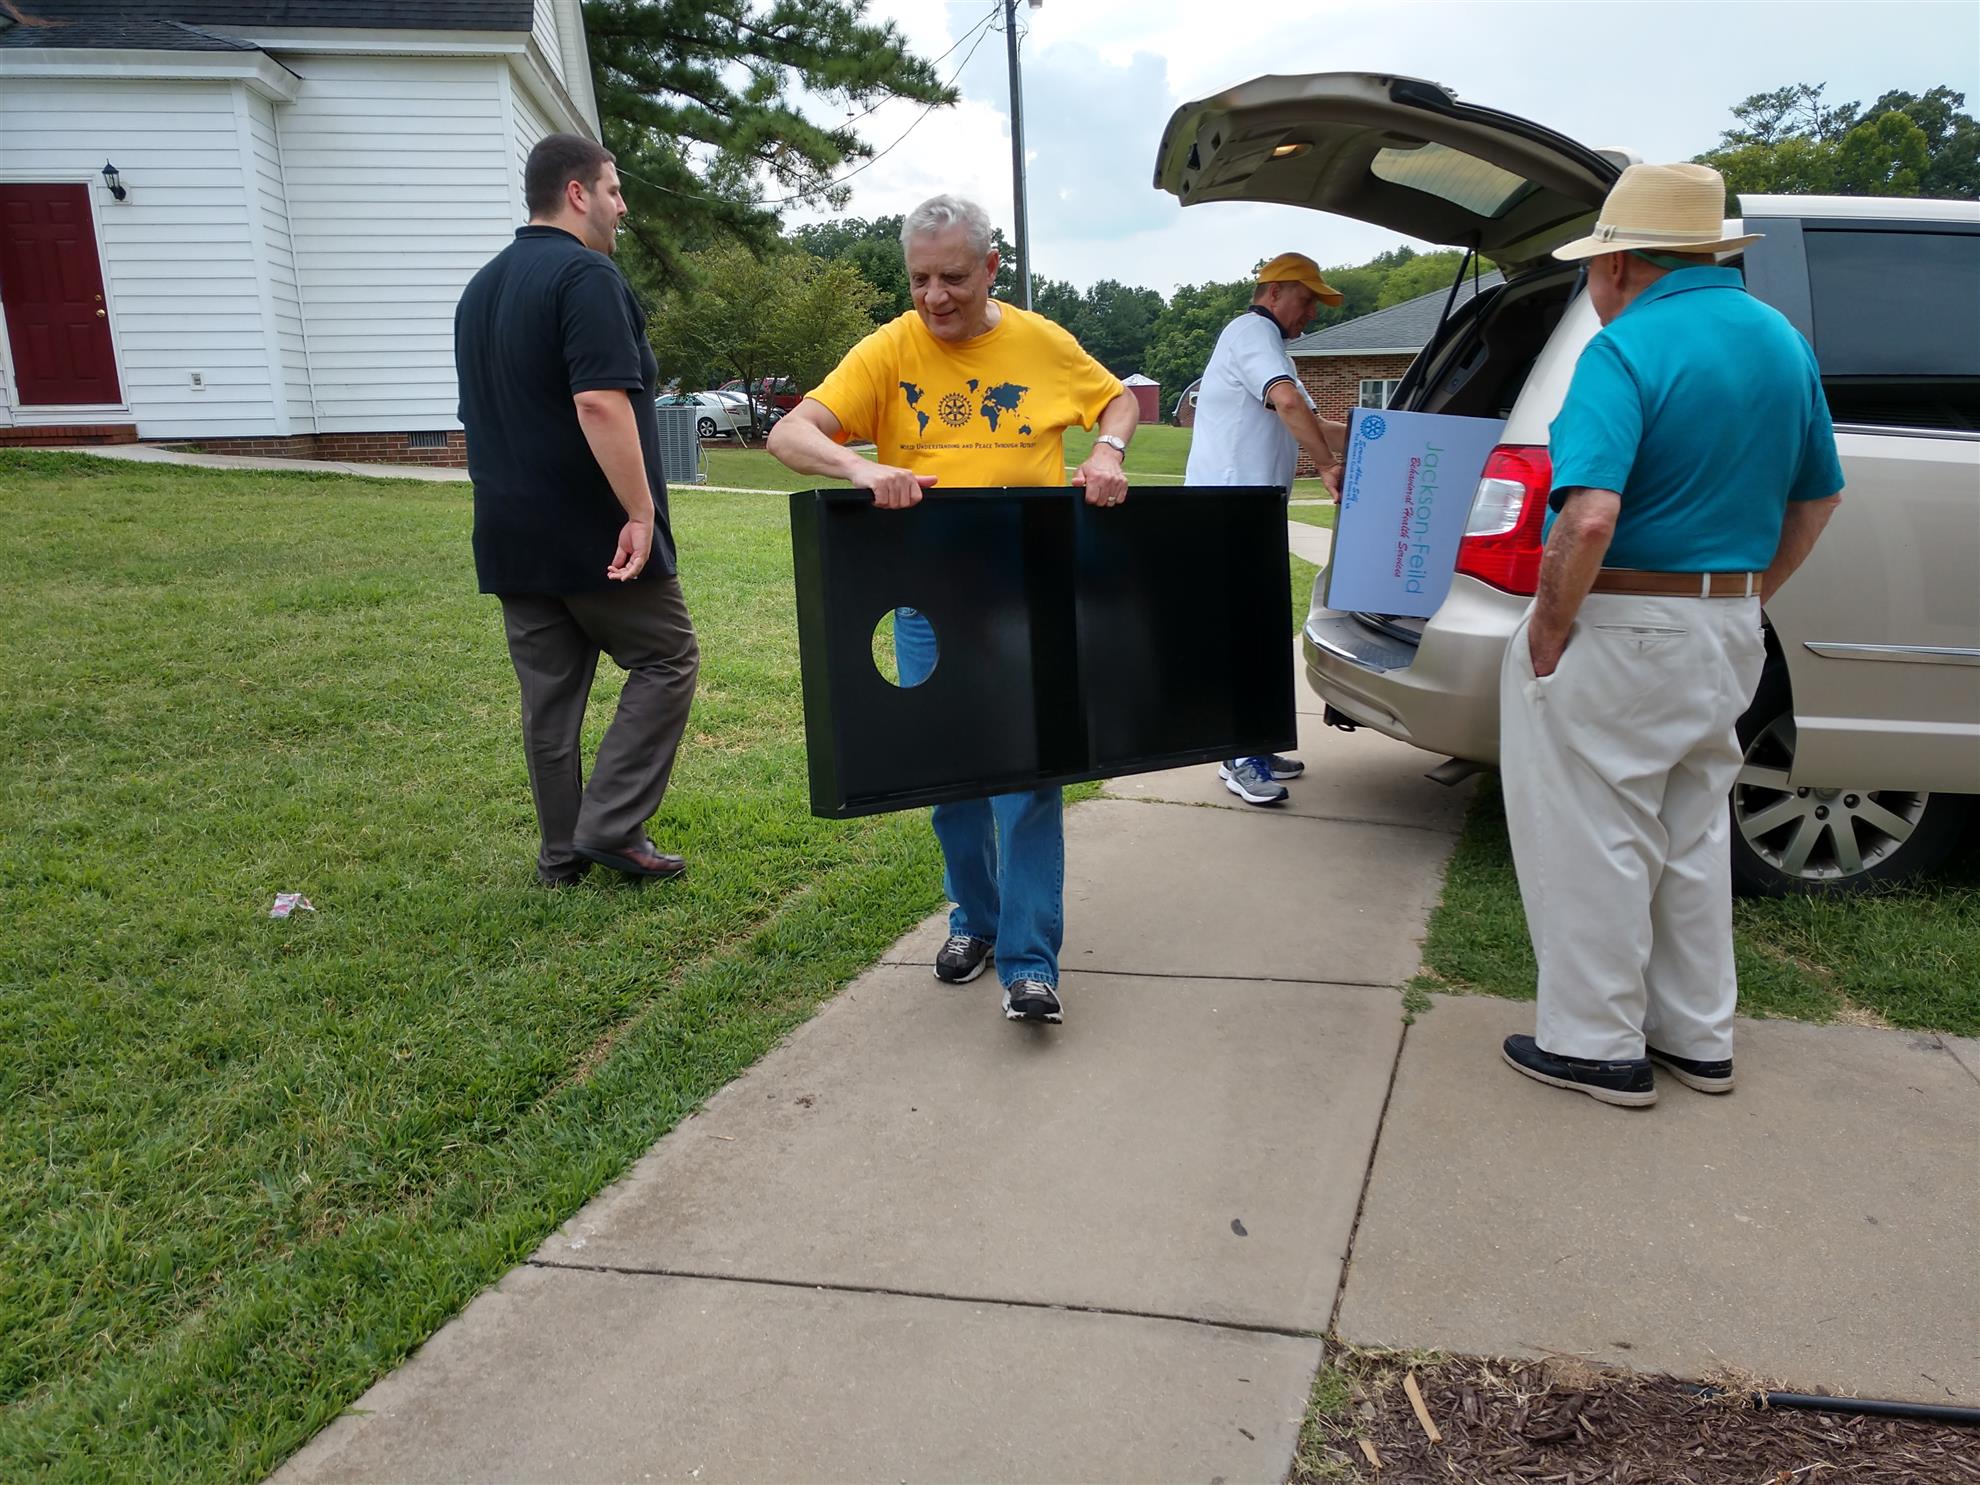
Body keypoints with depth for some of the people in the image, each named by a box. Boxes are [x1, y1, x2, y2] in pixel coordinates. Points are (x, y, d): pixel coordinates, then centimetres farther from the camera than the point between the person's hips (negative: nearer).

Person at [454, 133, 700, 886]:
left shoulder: (481, 288, 18)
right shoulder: (586, 275, -12)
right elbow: (600, 403, -24)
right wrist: (641, 510, -22)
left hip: (512, 538, 8)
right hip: (594, 534, -8)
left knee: (549, 694, 11)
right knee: (666, 658, 5)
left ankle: (563, 851, 18)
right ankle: (610, 825, -1)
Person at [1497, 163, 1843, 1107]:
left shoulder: (1626, 349, -17)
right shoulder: (1782, 342, 9)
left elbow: (1590, 517, -30)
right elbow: (1818, 497, 17)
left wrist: (1547, 632, -18)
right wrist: (1747, 598, 21)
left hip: (1621, 636, -8)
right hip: (1728, 632, 9)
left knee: (1594, 842, 4)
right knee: (1692, 835, 19)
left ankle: (1597, 1046, 15)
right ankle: (1697, 1037, 30)